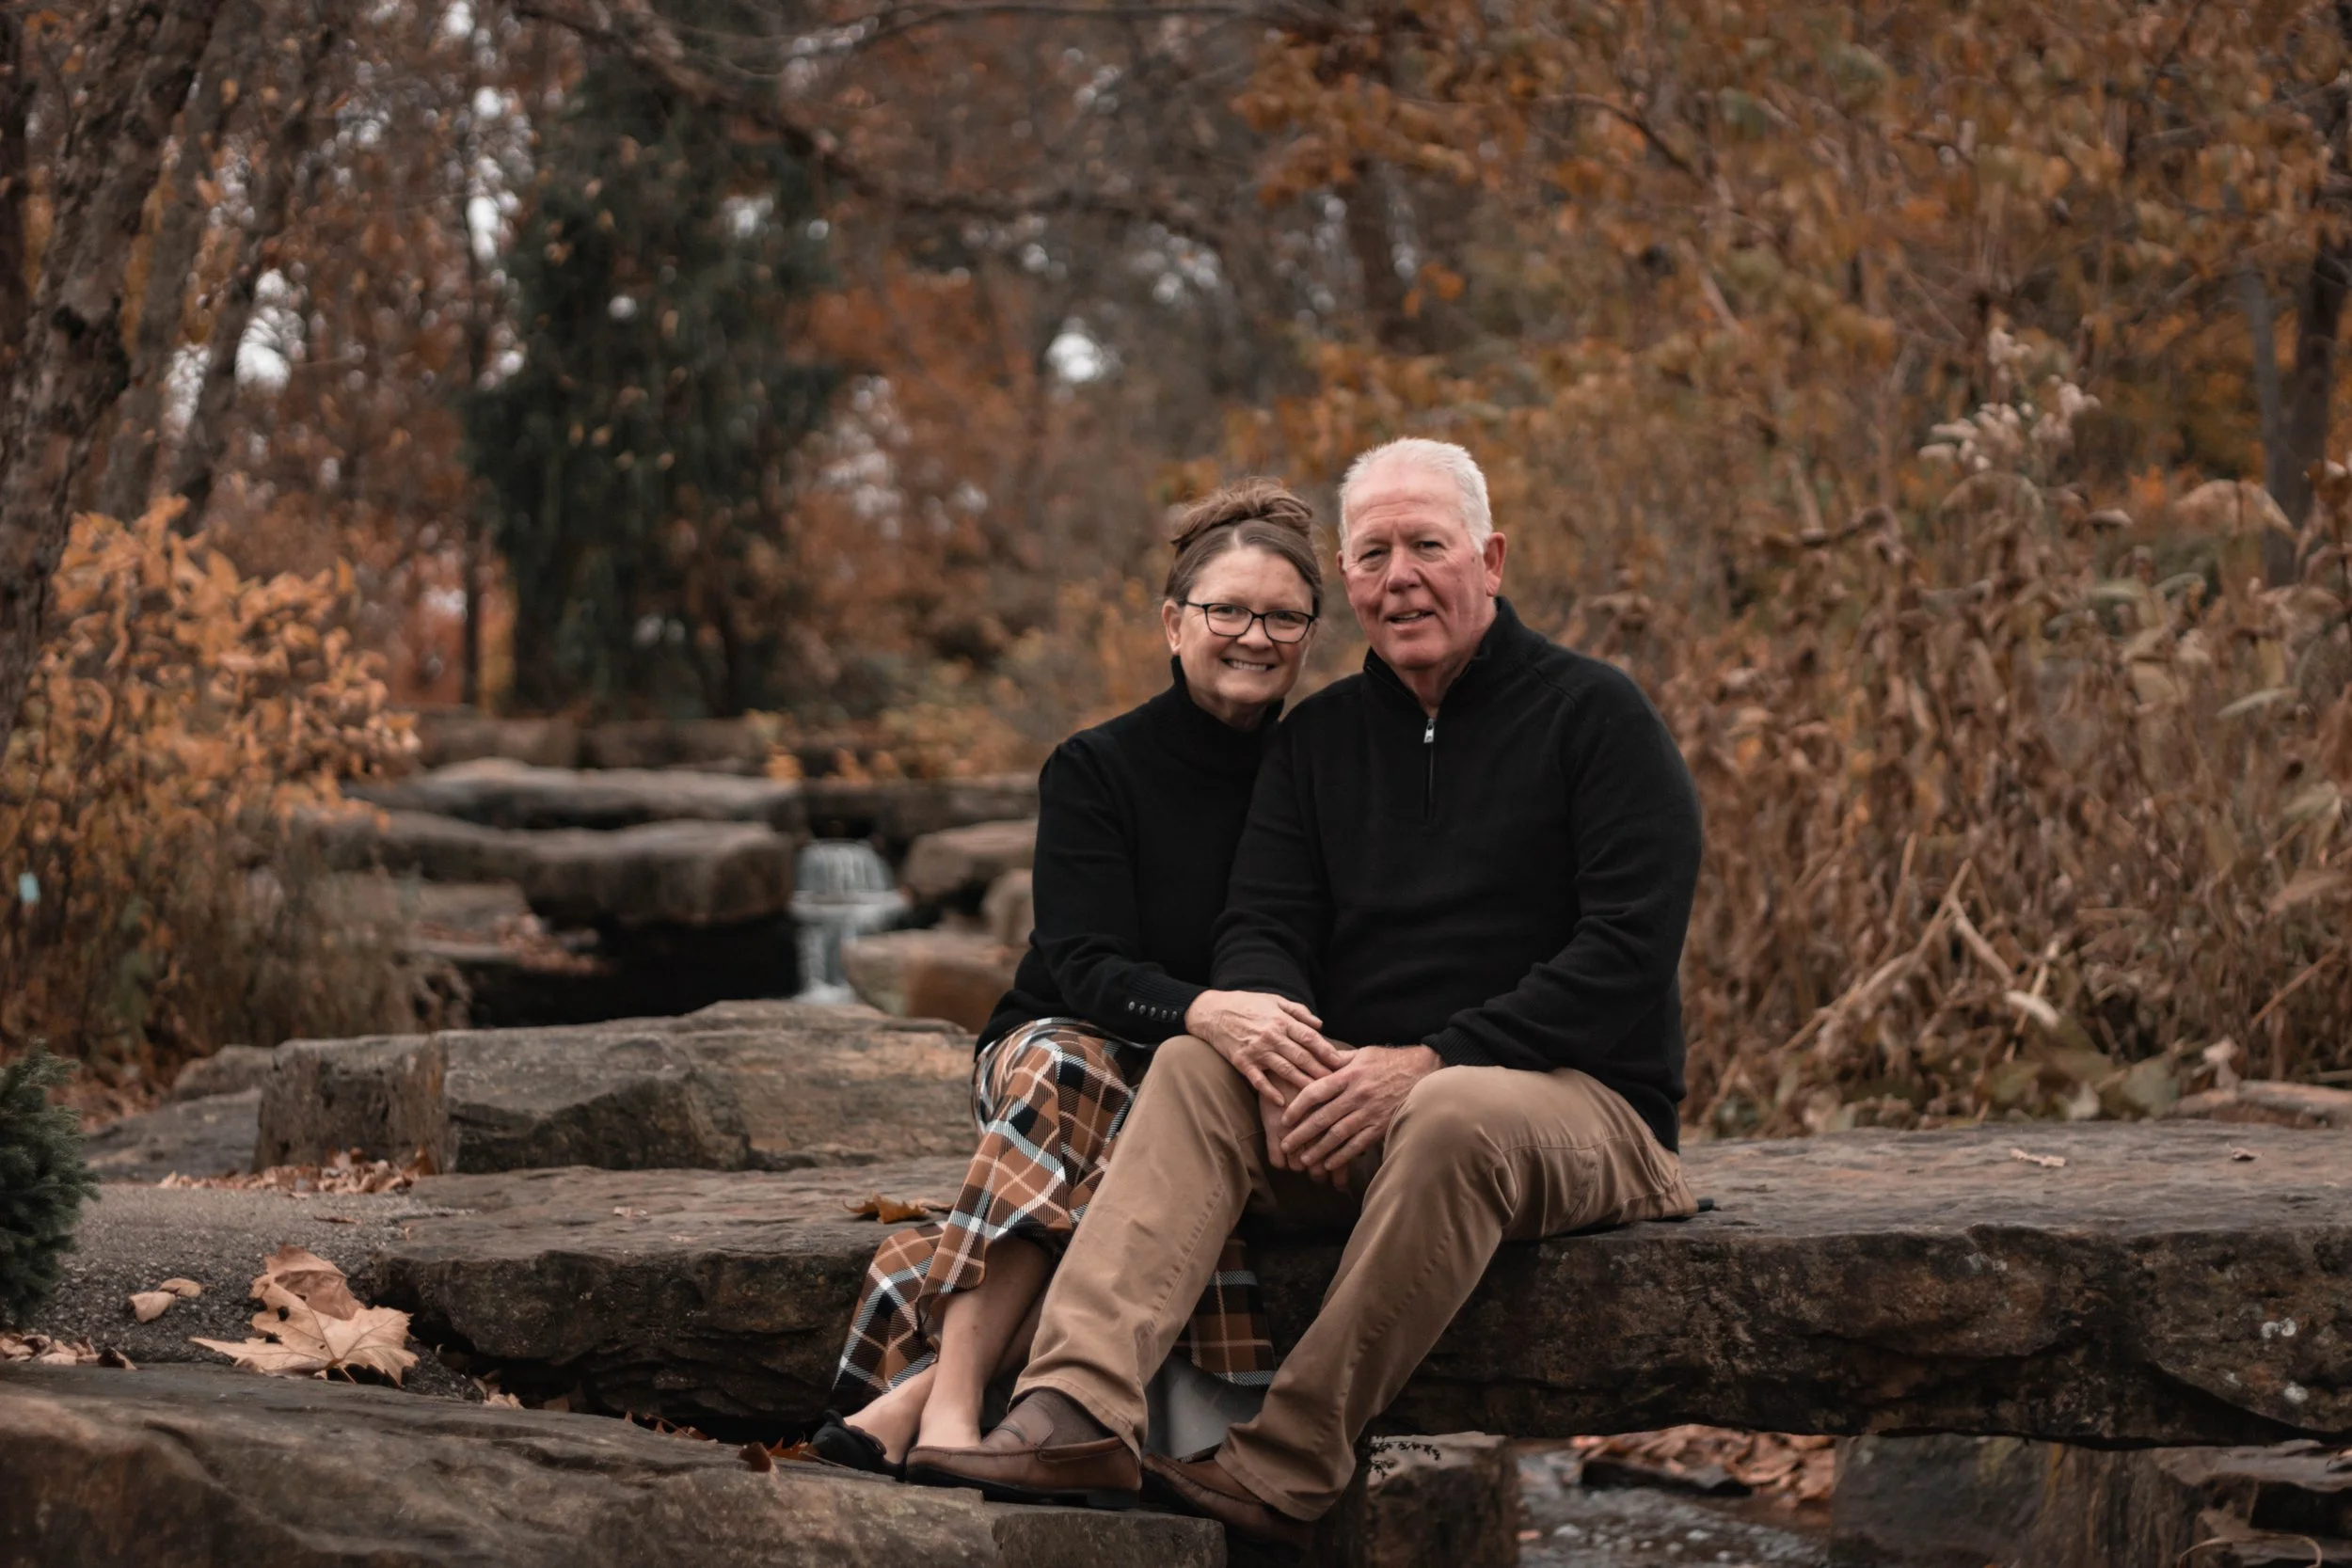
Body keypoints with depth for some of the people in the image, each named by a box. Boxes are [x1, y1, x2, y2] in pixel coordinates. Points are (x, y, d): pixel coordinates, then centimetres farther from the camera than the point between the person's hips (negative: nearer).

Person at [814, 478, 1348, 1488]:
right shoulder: (1097, 770, -3)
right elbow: (1086, 967, -16)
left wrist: (1280, 1038, -24)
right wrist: (1202, 1012, -38)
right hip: (1059, 1049, -1)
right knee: (1066, 1063, -36)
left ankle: (912, 1395, -43)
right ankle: (945, 1406, -45)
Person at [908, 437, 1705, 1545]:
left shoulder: (1594, 715, -2)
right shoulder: (1321, 737, 15)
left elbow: (1629, 949, -13)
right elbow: (1261, 930, 7)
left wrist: (1433, 1062, -21)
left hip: (1583, 1101, -5)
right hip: (1365, 1094, 5)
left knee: (1457, 1116, -38)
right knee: (1195, 1064, -21)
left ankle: (1284, 1471, -35)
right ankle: (1079, 1406, -39)